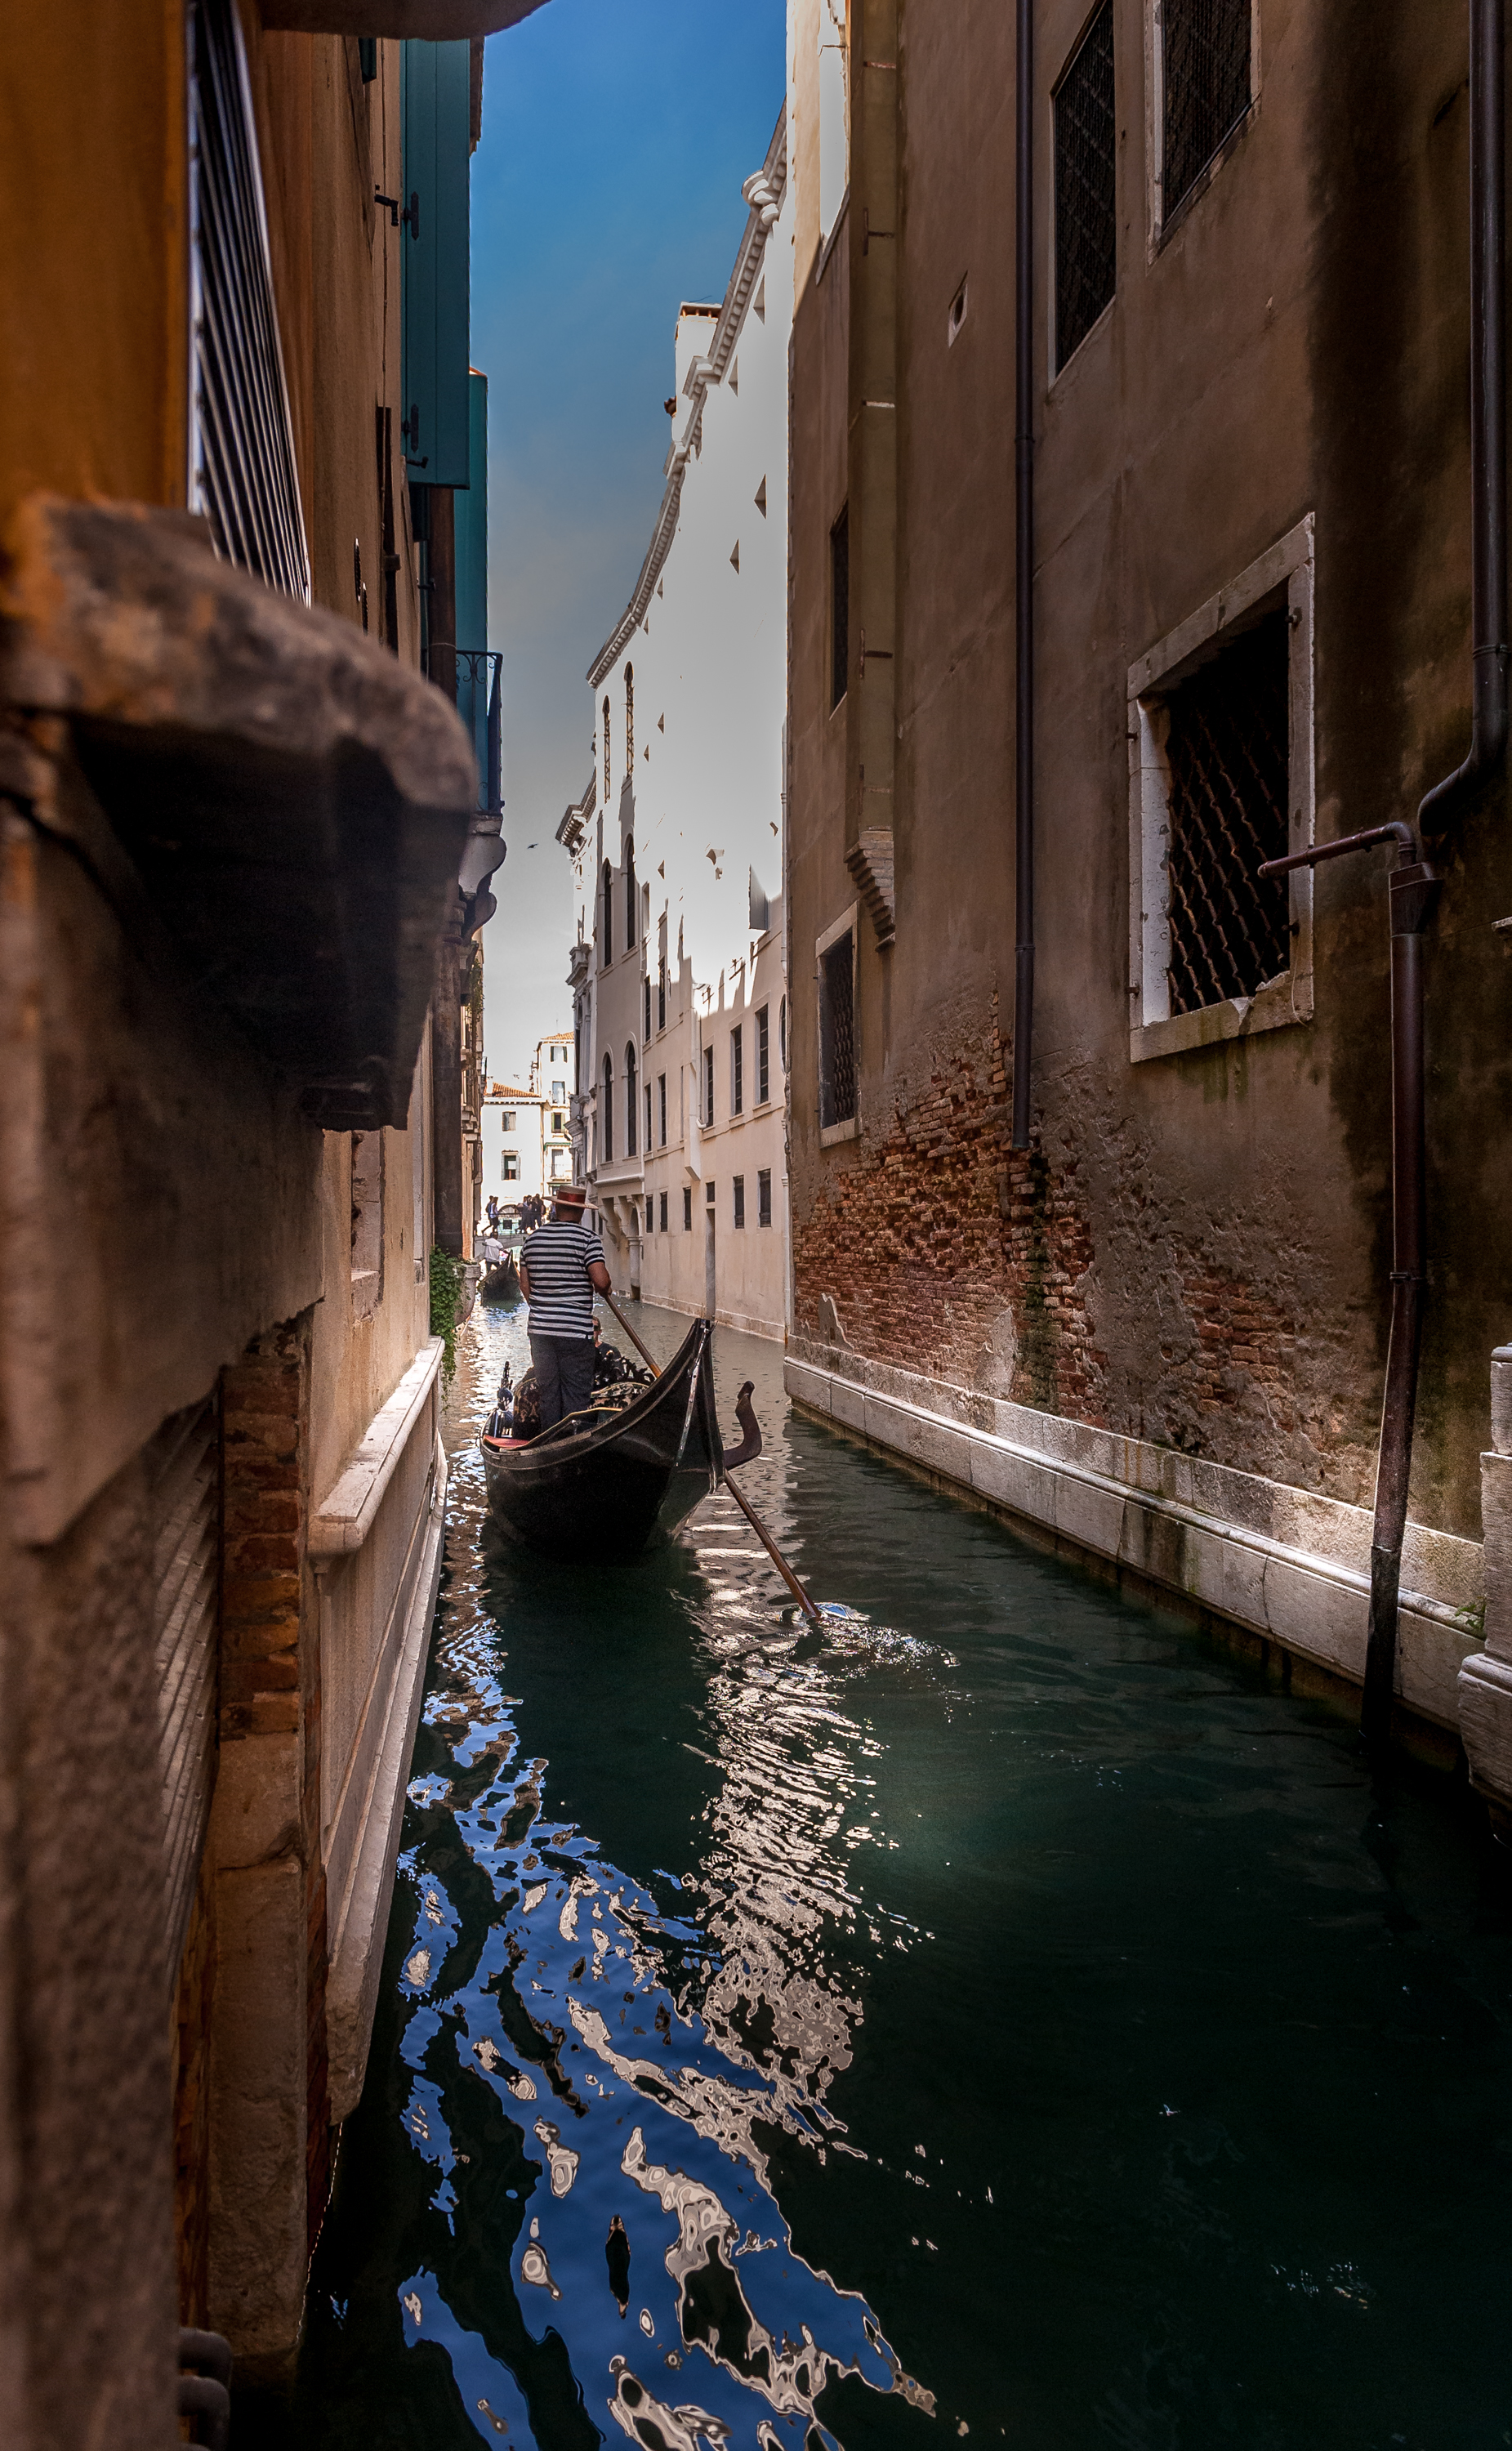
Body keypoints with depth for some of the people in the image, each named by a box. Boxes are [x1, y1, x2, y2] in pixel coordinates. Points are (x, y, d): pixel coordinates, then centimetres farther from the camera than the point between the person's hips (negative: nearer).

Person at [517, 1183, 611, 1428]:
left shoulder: (533, 1238, 8)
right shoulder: (587, 1237, -9)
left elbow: (524, 1285, 12)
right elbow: (601, 1280, -18)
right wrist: (604, 1290, 4)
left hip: (540, 1328, 5)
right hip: (575, 1330, -5)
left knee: (548, 1393, 12)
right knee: (576, 1394, 1)